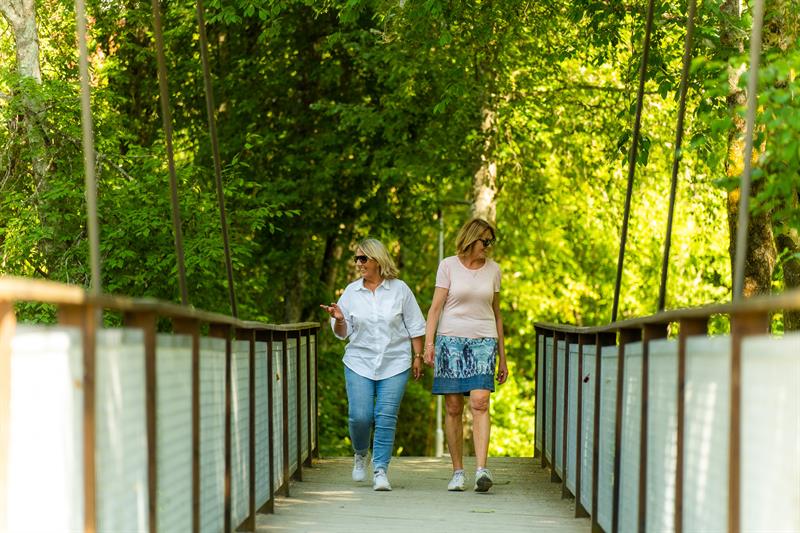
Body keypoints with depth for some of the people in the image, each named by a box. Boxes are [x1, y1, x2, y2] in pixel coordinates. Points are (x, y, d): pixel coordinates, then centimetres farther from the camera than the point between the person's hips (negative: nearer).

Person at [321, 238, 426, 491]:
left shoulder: (399, 289, 3)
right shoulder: (351, 292, 6)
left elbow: (415, 327, 8)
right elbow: (343, 333, 9)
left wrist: (418, 357, 3)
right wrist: (339, 319, -11)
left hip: (394, 363, -1)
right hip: (360, 362, 1)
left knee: (386, 417, -8)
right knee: (359, 416, -9)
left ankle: (380, 471, -3)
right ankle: (360, 455, 21)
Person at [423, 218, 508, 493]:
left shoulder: (493, 269, 11)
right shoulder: (448, 266, 3)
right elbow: (436, 307, 1)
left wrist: (502, 356, 17)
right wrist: (428, 342, -12)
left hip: (483, 341, 1)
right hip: (451, 339, -1)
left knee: (480, 402, -15)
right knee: (453, 408, 0)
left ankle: (481, 470, -23)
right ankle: (457, 472, 8)